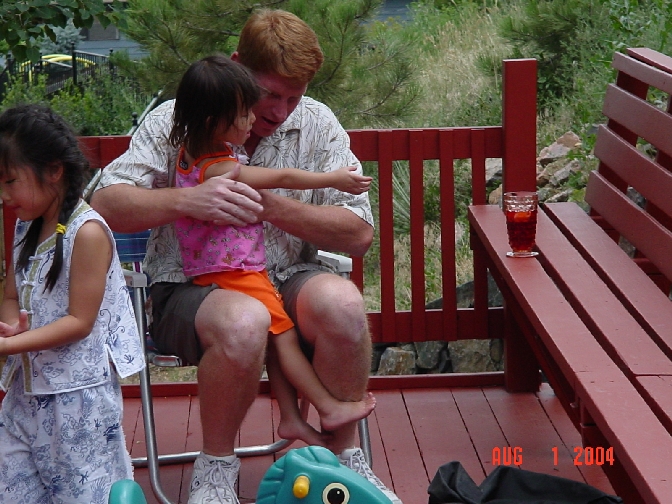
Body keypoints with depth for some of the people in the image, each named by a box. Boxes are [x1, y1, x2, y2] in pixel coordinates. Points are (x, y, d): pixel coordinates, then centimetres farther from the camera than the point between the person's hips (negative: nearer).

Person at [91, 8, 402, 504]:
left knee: (341, 301, -32)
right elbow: (105, 205, -10)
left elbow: (359, 233, -3)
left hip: (286, 277, 3)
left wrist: (269, 205, -16)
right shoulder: (175, 121, -3)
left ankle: (345, 455, -8)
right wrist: (187, 200, -28)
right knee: (243, 320, -38)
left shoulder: (317, 123, 3)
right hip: (191, 289, -2)